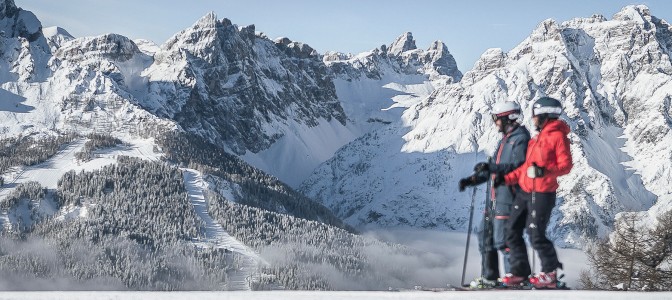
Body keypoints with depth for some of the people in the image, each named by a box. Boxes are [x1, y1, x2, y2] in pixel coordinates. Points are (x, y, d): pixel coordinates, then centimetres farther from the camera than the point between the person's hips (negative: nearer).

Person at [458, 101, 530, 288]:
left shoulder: (520, 139, -11)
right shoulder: (505, 139, 21)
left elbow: (518, 166, -23)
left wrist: (491, 167, -29)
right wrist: (472, 180, 17)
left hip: (508, 197, -10)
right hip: (494, 197, 10)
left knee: (503, 240, -9)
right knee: (485, 236, 12)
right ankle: (489, 277, 19)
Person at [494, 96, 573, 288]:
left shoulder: (558, 136, -7)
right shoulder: (538, 137, 20)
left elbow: (565, 165, -14)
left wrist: (545, 171, -30)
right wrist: (507, 179, 15)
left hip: (542, 194, -9)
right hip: (525, 192, 9)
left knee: (536, 235, -9)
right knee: (513, 232, 6)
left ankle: (551, 273, 6)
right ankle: (520, 272, 12)